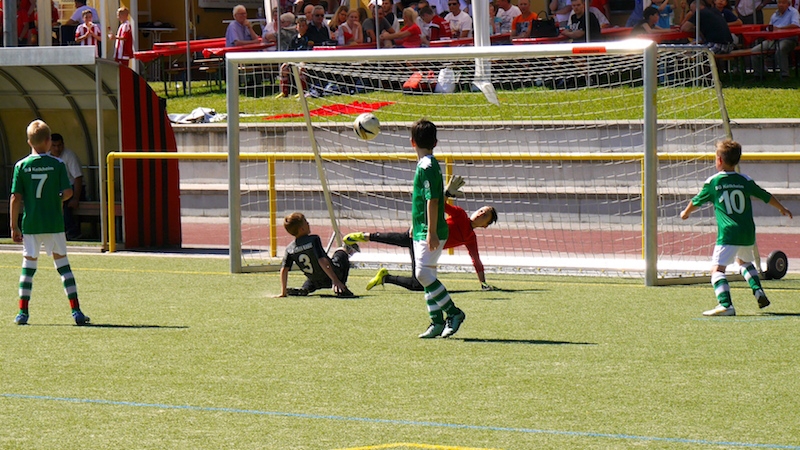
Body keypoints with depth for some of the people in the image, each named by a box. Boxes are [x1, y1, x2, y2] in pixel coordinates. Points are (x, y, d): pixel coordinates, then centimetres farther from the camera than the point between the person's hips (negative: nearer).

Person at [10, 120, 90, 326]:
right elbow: (68, 191, -8)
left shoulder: (21, 166, -1)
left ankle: (23, 312, 5)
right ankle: (76, 311, 4)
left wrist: (14, 226, 2)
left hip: (30, 224, 0)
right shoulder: (57, 164, -3)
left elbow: (15, 198, -3)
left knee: (28, 264, 9)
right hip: (54, 224, 0)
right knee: (62, 263, 8)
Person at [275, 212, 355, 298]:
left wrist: (283, 292, -4)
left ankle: (304, 289, 6)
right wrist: (335, 280, -33)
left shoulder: (290, 249, -8)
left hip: (317, 283, 4)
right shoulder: (313, 239, -21)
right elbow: (322, 261, -30)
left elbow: (284, 270, -10)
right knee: (341, 252, 26)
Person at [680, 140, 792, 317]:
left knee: (717, 269, -11)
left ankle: (726, 304, -30)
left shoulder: (712, 182, -1)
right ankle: (759, 292, 18)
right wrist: (782, 209, 37)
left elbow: (696, 202, 13)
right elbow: (766, 197, 18)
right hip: (748, 233, 5)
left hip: (728, 234, -5)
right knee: (744, 262, 32)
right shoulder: (745, 181, 7)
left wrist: (685, 213, 35)